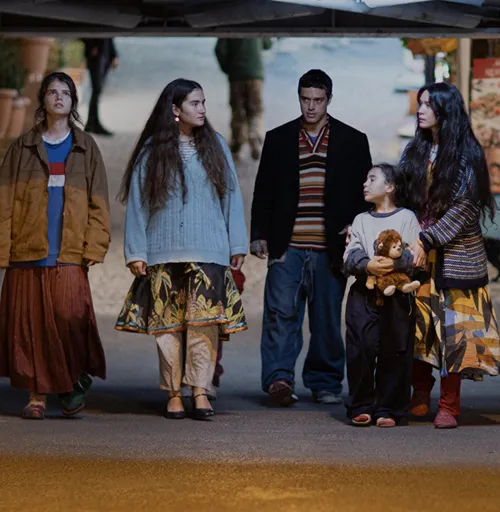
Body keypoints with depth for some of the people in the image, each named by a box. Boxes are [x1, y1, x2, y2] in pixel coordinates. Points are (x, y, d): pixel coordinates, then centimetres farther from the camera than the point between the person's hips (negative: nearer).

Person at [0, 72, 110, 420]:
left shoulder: (86, 148, 13)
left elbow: (98, 203, 8)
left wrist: (95, 248, -4)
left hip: (69, 255, -1)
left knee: (71, 318, -15)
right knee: (28, 324, -3)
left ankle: (76, 378, 6)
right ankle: (37, 395, 5)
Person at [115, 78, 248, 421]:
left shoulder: (215, 147, 10)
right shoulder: (152, 151, 5)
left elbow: (231, 196, 11)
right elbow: (137, 203, 6)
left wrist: (238, 245, 7)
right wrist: (136, 252, 1)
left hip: (208, 251, 0)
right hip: (164, 251, 0)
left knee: (205, 318, -11)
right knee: (168, 322, 0)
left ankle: (201, 389, -11)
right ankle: (174, 394, 5)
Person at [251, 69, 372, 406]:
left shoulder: (352, 141, 7)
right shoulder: (278, 139, 10)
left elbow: (365, 193, 10)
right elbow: (263, 192, 11)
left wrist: (356, 226, -6)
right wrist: (259, 234, 3)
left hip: (329, 250, 0)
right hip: (287, 247, 0)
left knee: (327, 318, 5)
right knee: (281, 312, -12)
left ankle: (325, 383, 15)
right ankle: (279, 378, -18)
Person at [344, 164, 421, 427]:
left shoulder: (407, 218, 6)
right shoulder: (361, 220, 16)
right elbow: (349, 256, 4)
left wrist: (395, 263, -23)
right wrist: (367, 265, -17)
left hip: (398, 296, -2)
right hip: (363, 294, 2)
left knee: (394, 352, -2)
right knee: (360, 350, -4)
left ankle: (388, 410, 6)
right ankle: (361, 407, 6)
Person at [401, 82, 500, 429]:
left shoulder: (467, 153, -4)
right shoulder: (415, 152, 12)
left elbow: (465, 207, -10)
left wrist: (428, 240, -17)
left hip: (454, 254, -4)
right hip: (418, 254, 4)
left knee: (453, 327, -4)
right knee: (417, 324, 1)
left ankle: (449, 406, 0)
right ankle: (420, 397, 9)